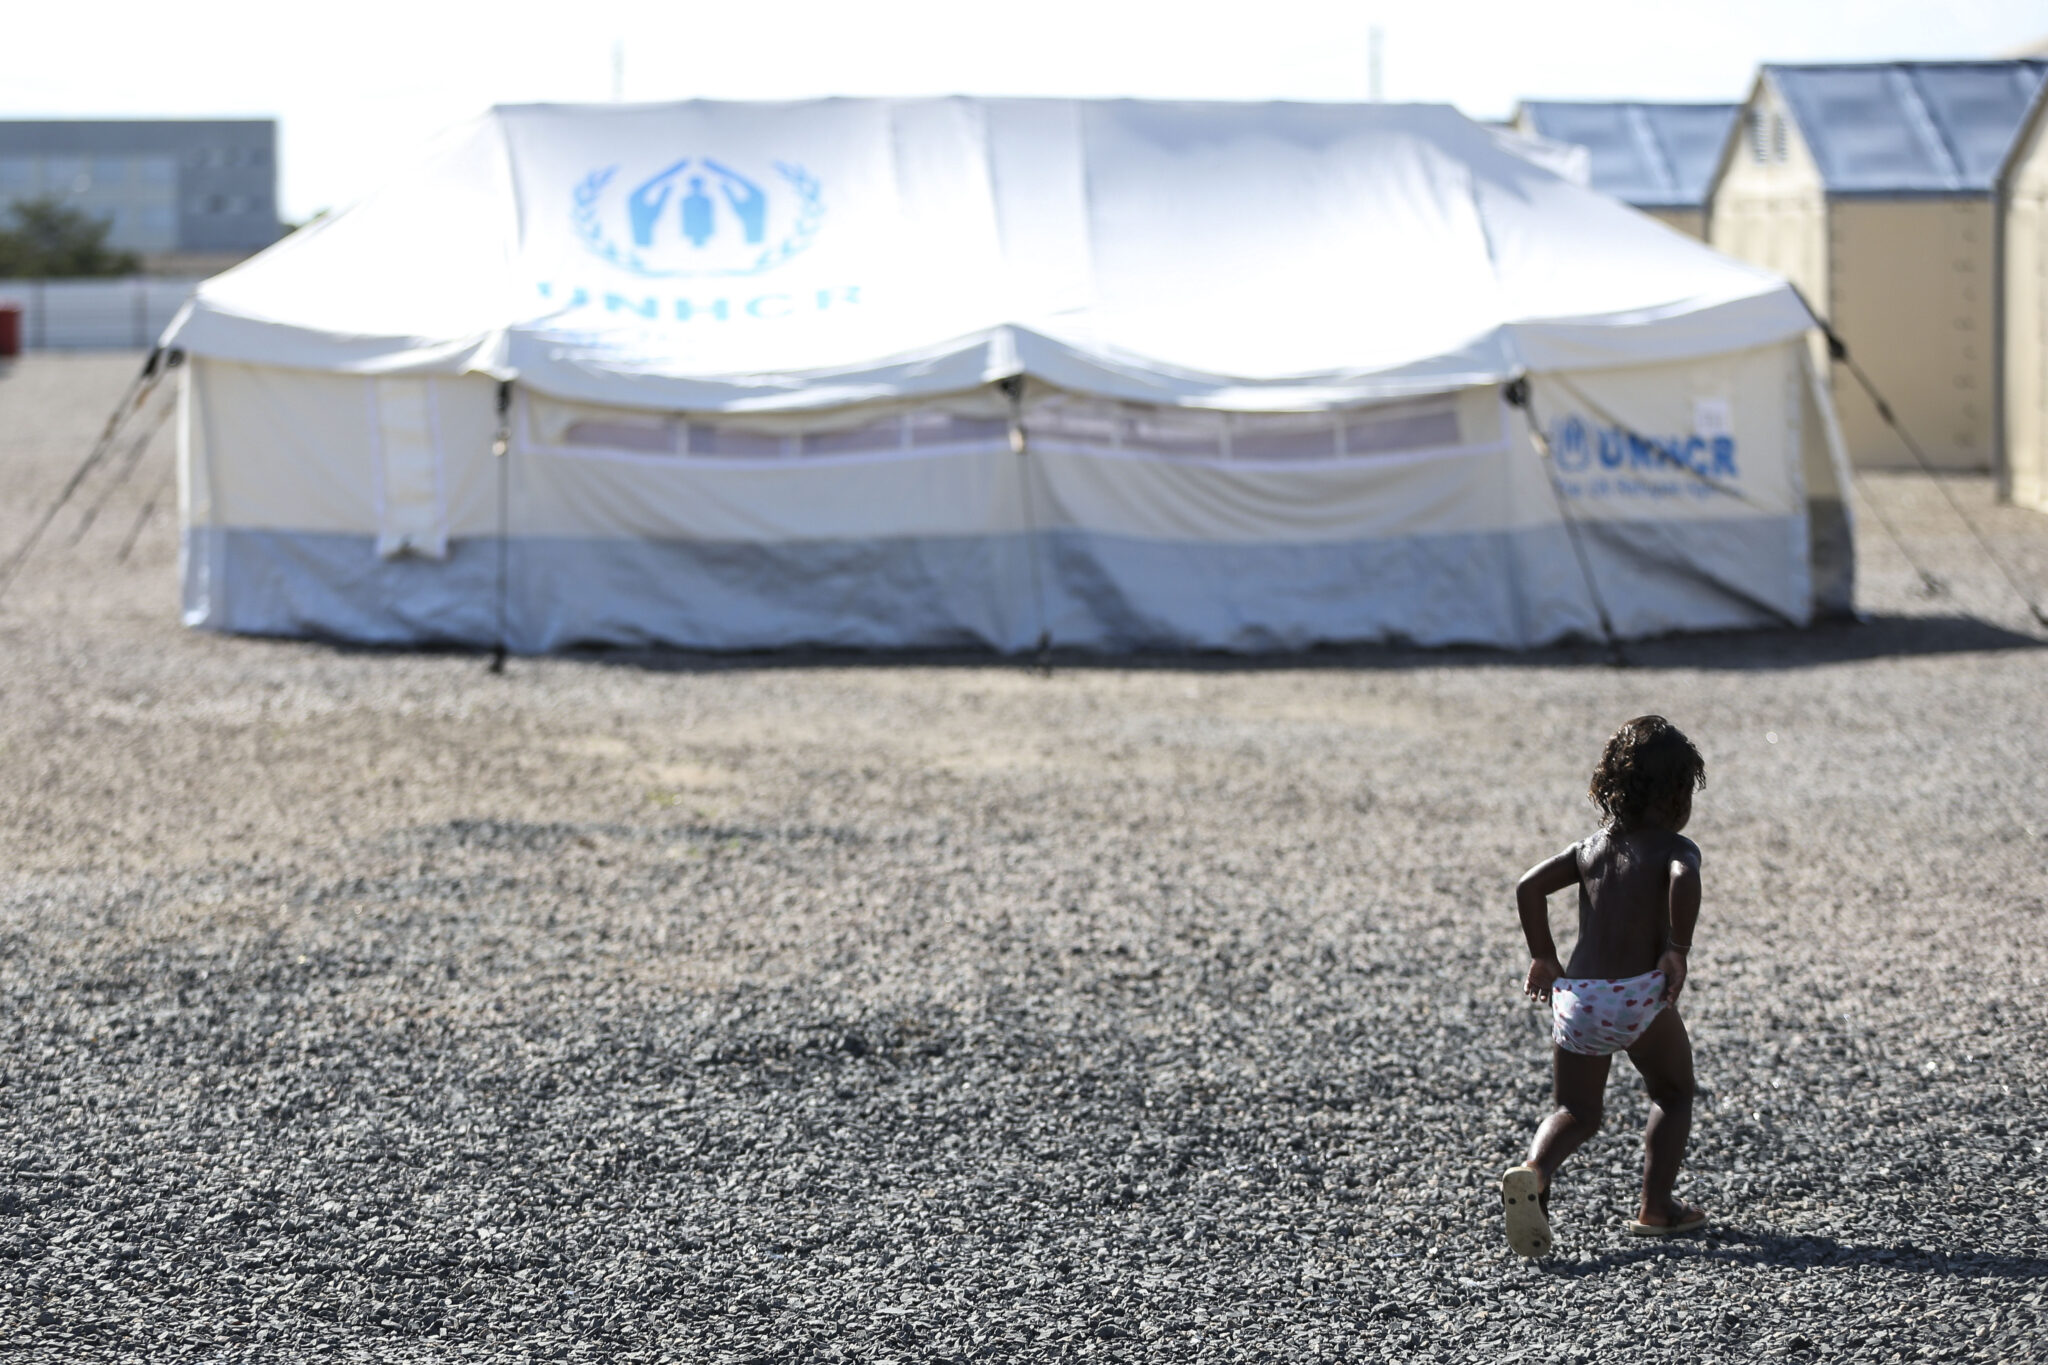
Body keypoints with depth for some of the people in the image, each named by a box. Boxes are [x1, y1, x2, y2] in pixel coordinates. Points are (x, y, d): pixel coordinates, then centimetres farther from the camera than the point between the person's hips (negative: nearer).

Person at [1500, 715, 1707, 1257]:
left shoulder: (1592, 848, 16)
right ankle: (1655, 1207, 14)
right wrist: (1678, 950, -16)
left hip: (1577, 997, 4)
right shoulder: (1675, 848, 0)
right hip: (1640, 994, -4)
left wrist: (1543, 958, 15)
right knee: (1673, 1094, 22)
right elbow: (1684, 881, -23)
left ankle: (1533, 1172, -15)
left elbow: (1529, 886, 8)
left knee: (1577, 1113, 16)